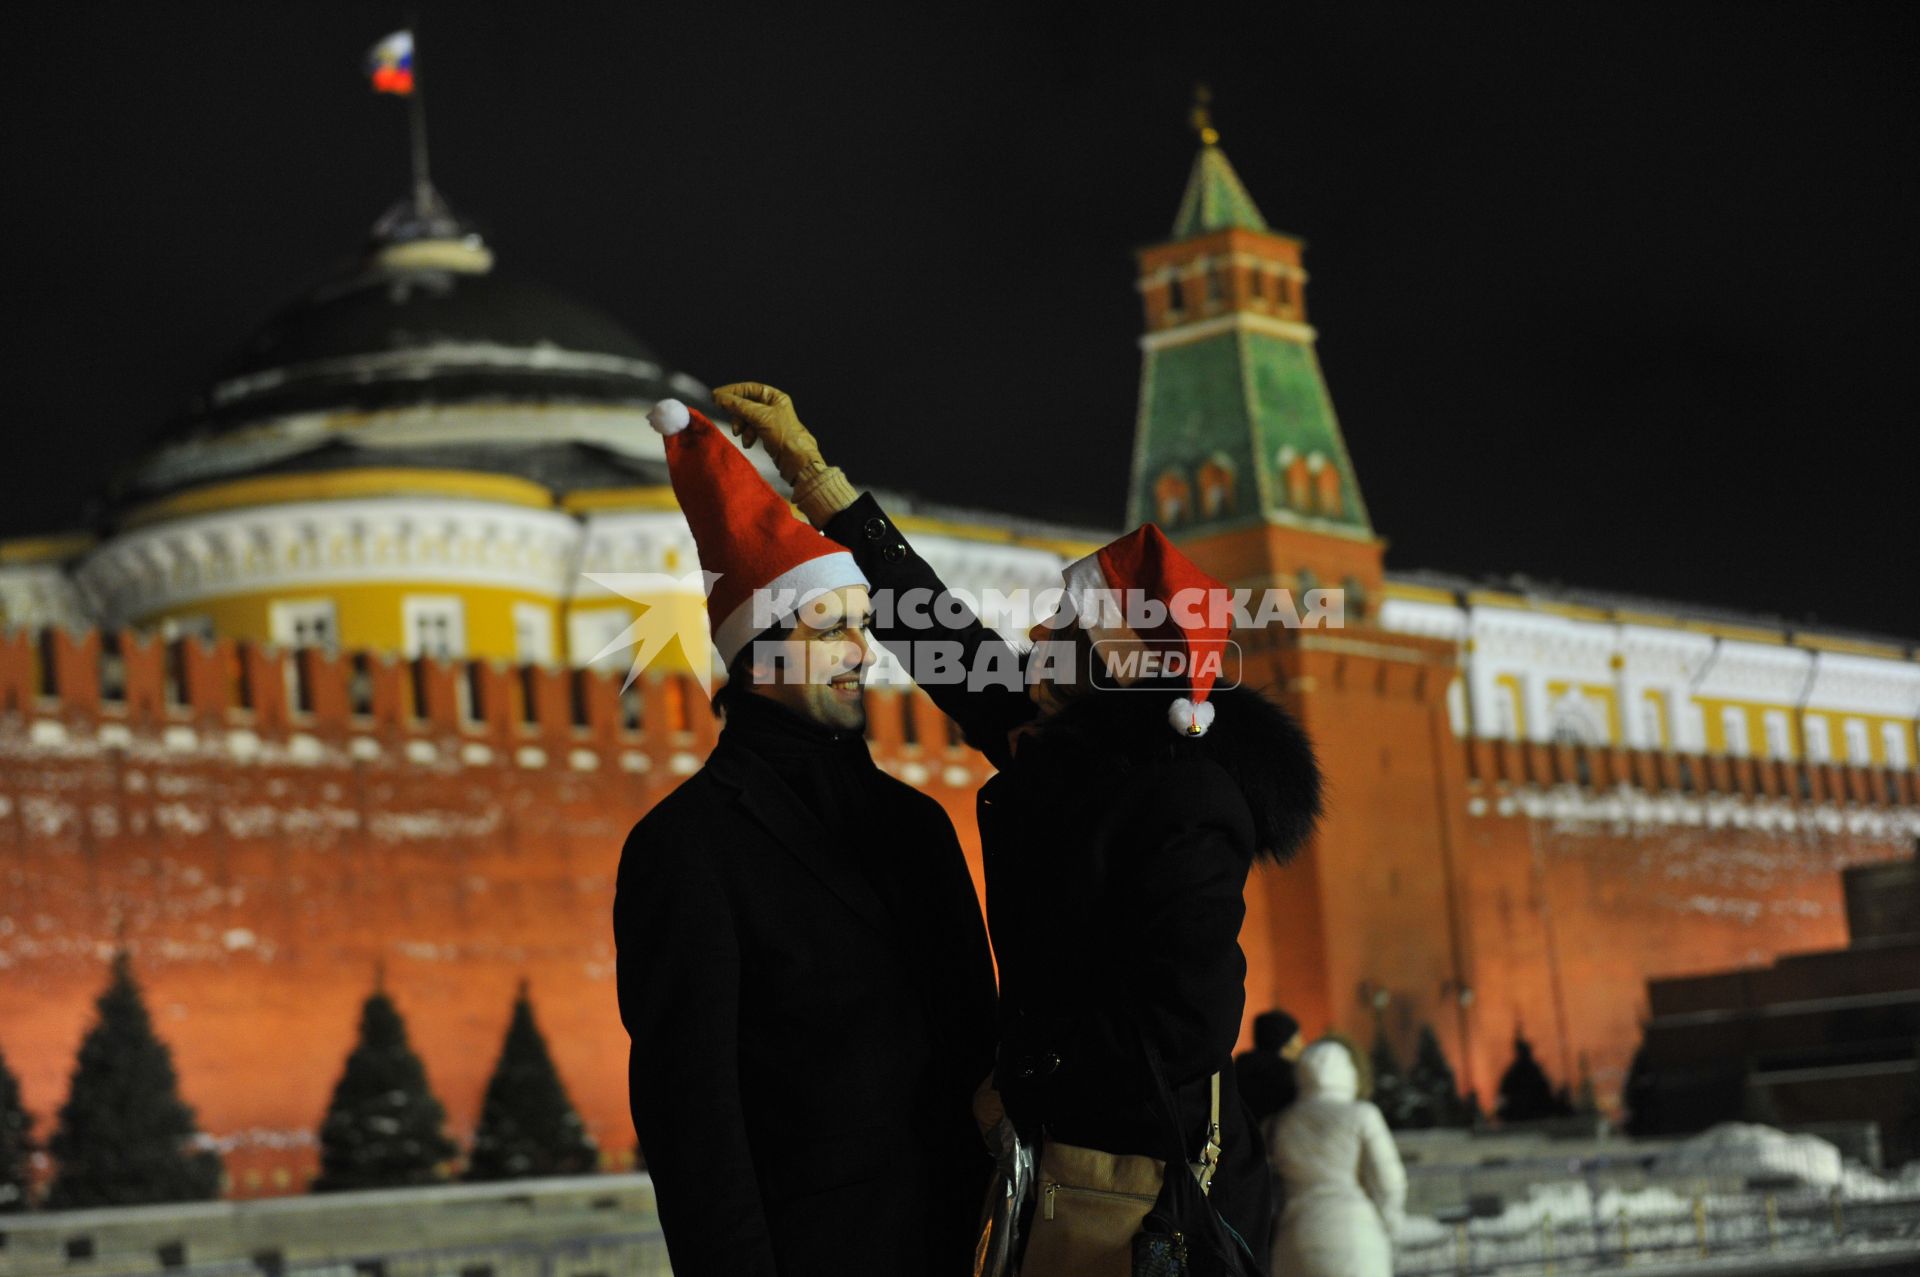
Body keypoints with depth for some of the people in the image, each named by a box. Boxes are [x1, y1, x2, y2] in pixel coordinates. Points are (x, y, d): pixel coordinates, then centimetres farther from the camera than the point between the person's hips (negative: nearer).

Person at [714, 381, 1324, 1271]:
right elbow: (935, 626, 13)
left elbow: (1185, 1030, -22)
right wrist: (807, 465, 16)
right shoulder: (1061, 758, 6)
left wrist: (1007, 1079, -12)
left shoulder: (1185, 803, -17)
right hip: (1055, 1178, 8)